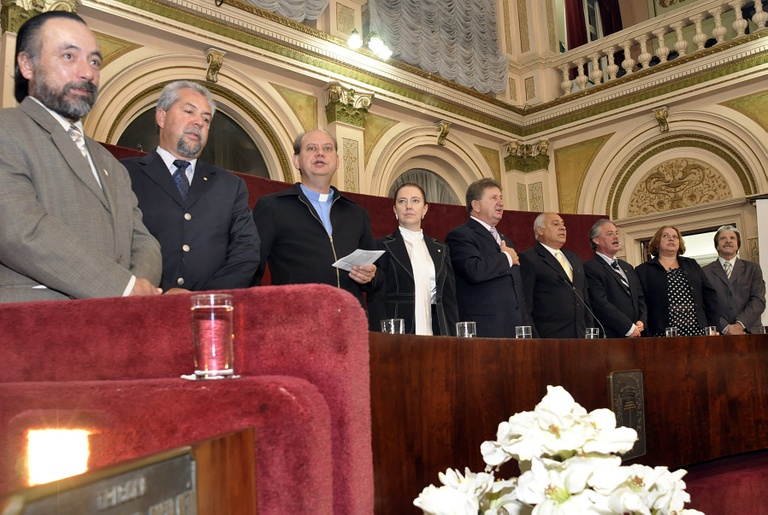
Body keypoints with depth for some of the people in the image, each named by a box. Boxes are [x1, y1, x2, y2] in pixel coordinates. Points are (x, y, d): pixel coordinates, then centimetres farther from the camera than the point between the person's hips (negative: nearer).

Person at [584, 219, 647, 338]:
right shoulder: (590, 268, -7)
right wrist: (629, 328, -12)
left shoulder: (628, 267, 21)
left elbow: (640, 298, 20)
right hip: (611, 337, -7)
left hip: (636, 336, 7)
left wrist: (641, 322, 2)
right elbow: (601, 304, -15)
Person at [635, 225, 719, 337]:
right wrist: (647, 339, -10)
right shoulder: (643, 271, 4)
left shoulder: (692, 265, 18)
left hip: (698, 332, 4)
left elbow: (710, 294, 16)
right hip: (664, 337, -4)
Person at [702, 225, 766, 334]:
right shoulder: (705, 272, 8)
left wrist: (740, 325, -10)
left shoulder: (753, 269, 13)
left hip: (750, 331, 1)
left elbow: (759, 300, 3)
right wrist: (726, 328, -12)